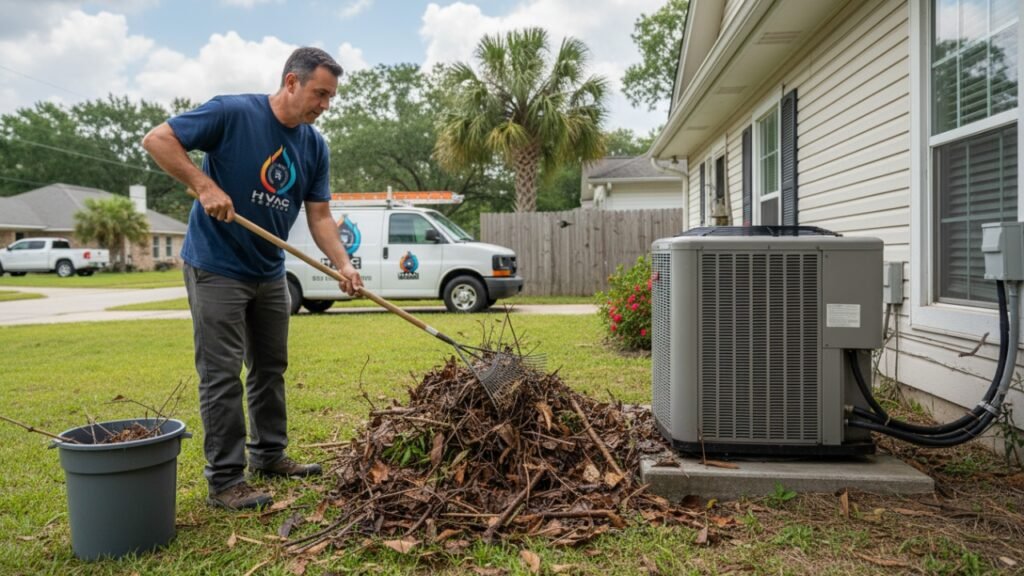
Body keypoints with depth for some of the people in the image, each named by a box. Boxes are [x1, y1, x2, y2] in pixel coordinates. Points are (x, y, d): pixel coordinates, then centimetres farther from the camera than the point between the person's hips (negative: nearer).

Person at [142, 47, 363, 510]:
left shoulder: (315, 145, 1)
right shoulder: (233, 113, -16)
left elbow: (319, 215, 0)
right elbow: (157, 139, -16)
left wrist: (342, 264, -14)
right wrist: (204, 185, -26)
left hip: (270, 272, 7)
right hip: (217, 268, -7)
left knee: (271, 367, 15)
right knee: (222, 375, -3)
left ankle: (269, 455, 30)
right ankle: (225, 480, 5)